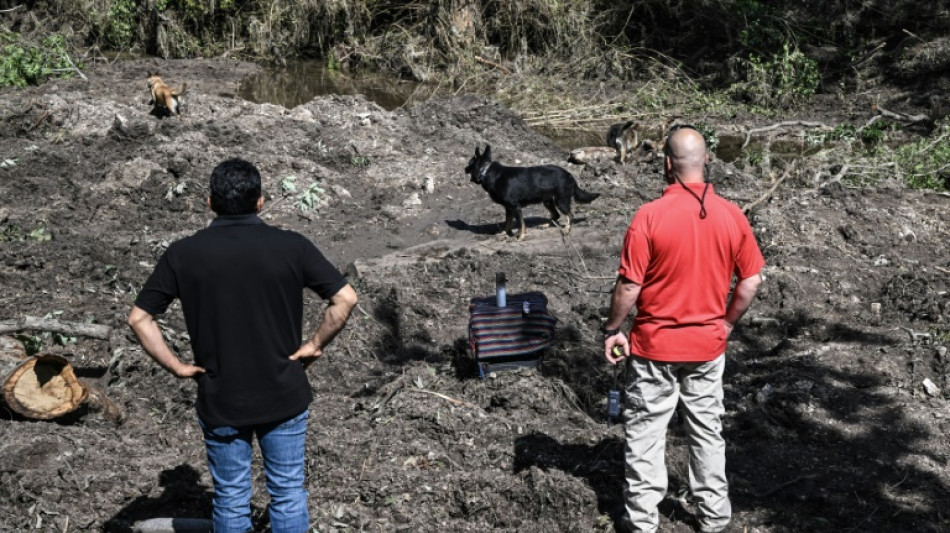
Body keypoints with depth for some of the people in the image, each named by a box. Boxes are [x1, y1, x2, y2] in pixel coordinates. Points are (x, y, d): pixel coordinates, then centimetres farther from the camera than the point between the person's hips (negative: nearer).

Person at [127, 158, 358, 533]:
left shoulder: (182, 255, -7)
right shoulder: (292, 247, -10)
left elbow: (139, 318, -5)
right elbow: (345, 298, -11)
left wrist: (177, 366, 0)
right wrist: (316, 345, -2)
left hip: (220, 402, 0)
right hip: (284, 396, 0)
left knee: (230, 500, 15)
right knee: (288, 492, 15)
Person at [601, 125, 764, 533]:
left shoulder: (649, 216, -18)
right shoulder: (731, 215, -6)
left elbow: (629, 286, -15)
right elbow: (751, 281, 0)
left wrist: (612, 330, -1)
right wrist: (727, 323, 14)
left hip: (654, 345, -3)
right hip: (708, 345, 4)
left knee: (645, 433, 10)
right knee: (707, 431, 18)